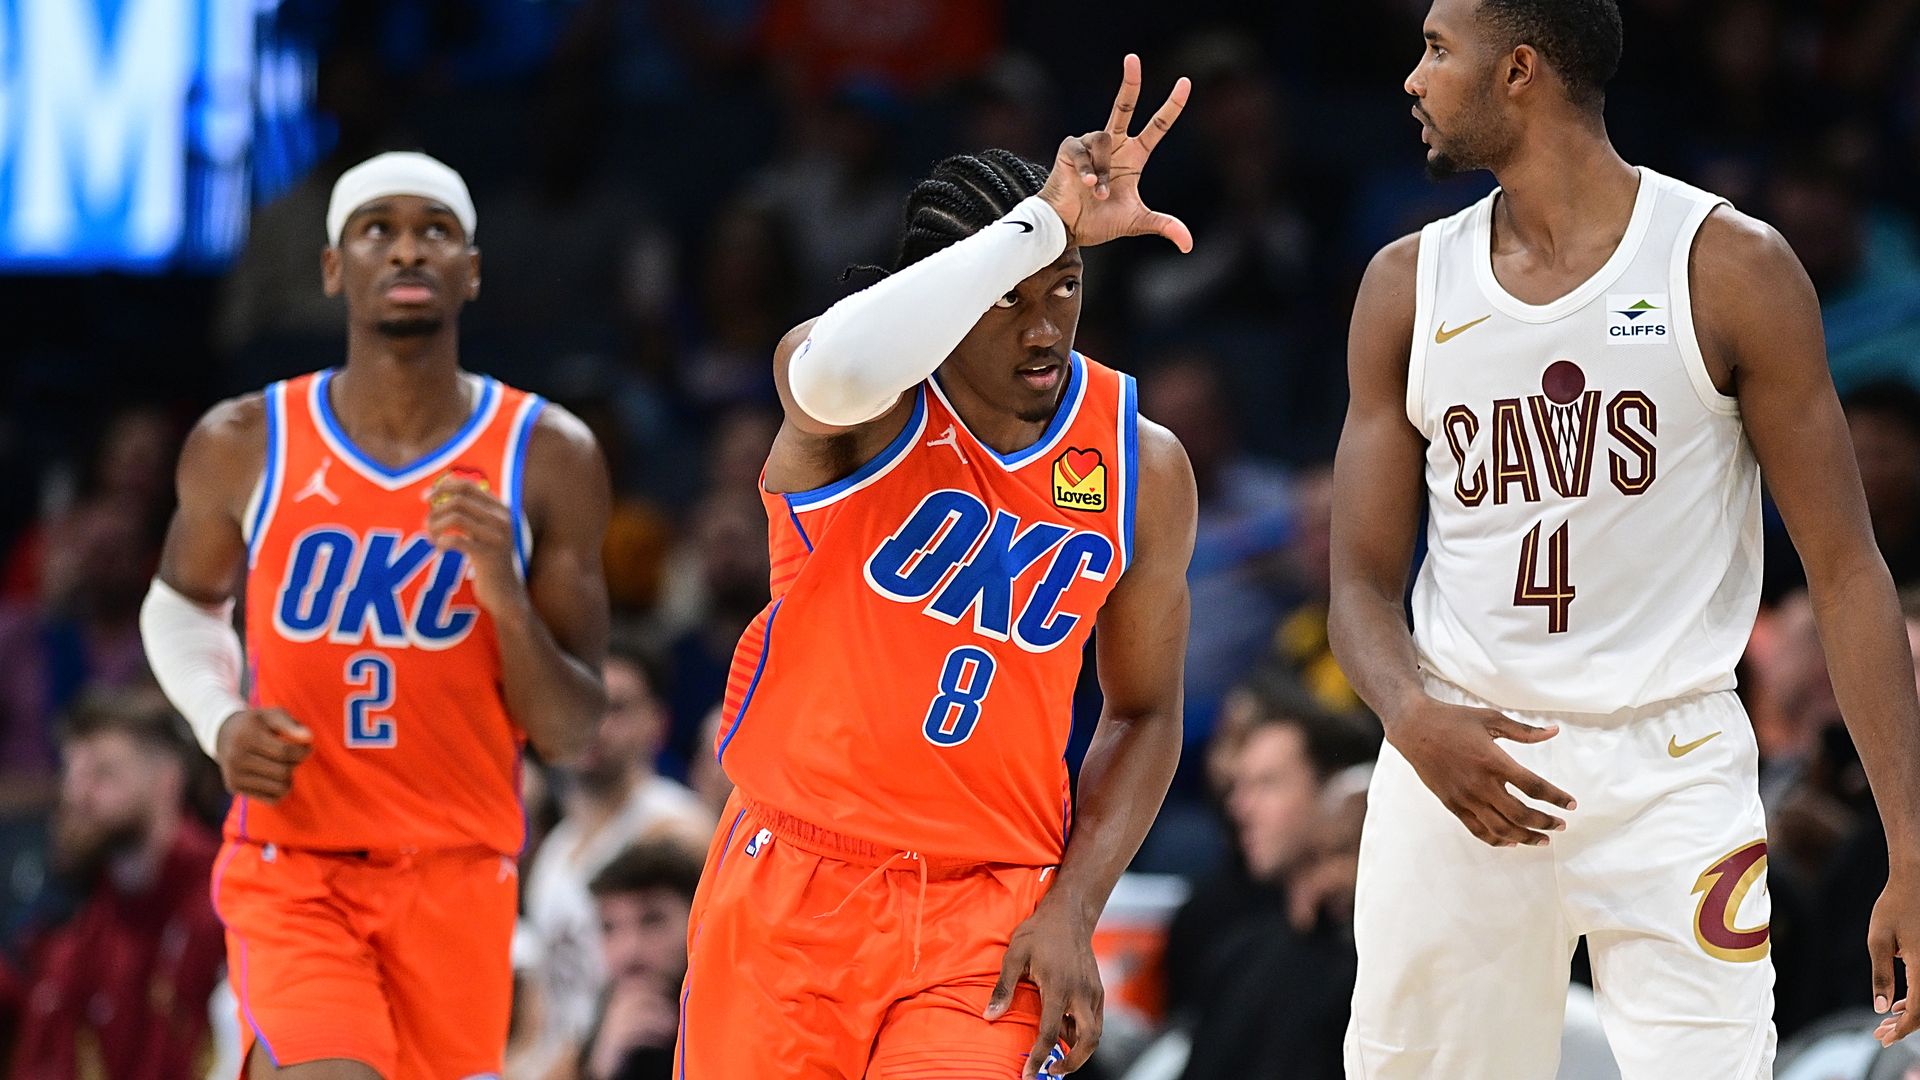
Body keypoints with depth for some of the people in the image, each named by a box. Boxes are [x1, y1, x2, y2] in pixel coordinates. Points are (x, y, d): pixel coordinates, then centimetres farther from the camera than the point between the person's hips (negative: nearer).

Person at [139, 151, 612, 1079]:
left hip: (456, 882, 2)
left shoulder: (547, 460, -3)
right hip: (292, 870, -2)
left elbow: (570, 736, -2)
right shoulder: (245, 447, -2)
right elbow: (182, 604, 20)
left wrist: (507, 596, -20)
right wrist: (220, 721, 0)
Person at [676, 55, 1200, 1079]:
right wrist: (1044, 222, -39)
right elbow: (841, 370, -39)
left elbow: (1144, 713, 10)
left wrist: (1074, 912, -3)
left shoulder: (1144, 467, -1)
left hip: (991, 916, 1)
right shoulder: (879, 403, -11)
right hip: (795, 883, -1)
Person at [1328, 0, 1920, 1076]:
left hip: (1670, 772, -3)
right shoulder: (1409, 287, 8)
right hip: (1459, 759, 4)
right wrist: (1415, 718, -15)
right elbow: (1365, 581, 10)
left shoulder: (1731, 269, -4)